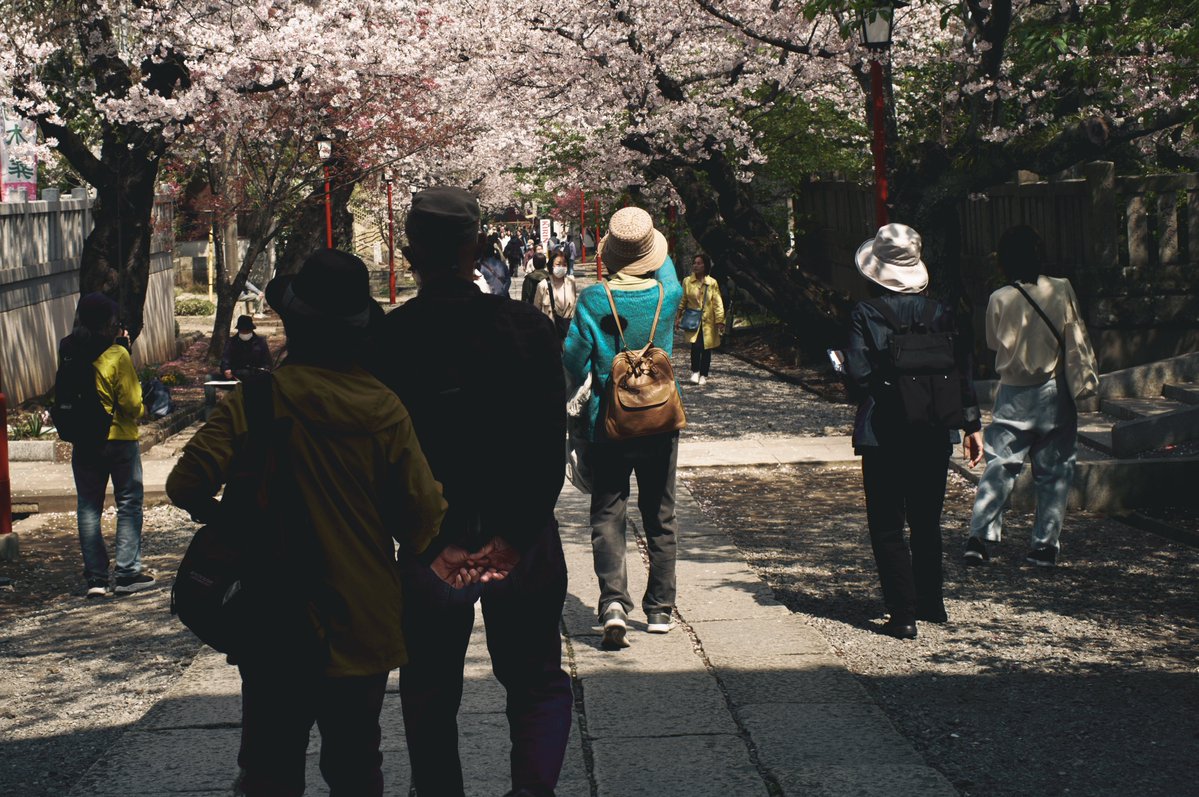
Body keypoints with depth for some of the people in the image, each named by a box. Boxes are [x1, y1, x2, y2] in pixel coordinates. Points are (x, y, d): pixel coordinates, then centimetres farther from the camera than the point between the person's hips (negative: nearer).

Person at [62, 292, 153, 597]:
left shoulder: (69, 352, -1)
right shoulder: (118, 355, -15)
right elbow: (131, 406, -16)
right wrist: (139, 409, 10)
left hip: (83, 442, 4)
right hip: (119, 438, -4)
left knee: (88, 506, 9)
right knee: (129, 503, 6)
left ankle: (95, 577, 8)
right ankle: (127, 573, 3)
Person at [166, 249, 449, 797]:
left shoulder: (256, 400, -14)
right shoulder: (385, 410, -9)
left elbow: (186, 487, -20)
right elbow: (423, 519, -8)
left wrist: (220, 518, 2)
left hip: (277, 629, -2)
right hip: (365, 628, 2)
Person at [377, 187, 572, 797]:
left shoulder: (386, 340, -8)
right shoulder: (527, 326, -7)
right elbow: (550, 443, -11)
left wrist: (437, 541, -8)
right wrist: (515, 536, -10)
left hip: (432, 546, 0)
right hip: (524, 542, 0)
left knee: (430, 693, 16)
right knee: (538, 683, 13)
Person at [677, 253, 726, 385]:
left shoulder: (712, 283, 0)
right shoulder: (687, 281, 3)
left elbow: (718, 303, 1)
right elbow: (682, 301, 9)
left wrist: (720, 321, -5)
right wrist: (678, 318, 7)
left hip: (708, 321, 1)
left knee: (706, 348, 5)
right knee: (696, 345, -17)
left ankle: (703, 375, 20)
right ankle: (695, 371, 3)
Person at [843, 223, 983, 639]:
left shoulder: (865, 313, -9)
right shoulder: (940, 312, 1)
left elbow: (858, 373, -15)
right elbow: (962, 371, 3)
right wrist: (972, 424, 10)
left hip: (883, 433, -4)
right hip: (933, 433, 4)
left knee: (887, 526, 3)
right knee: (926, 522, 18)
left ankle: (903, 614, 0)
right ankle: (931, 602, 28)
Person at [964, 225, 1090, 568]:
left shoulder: (999, 299, -7)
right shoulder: (1062, 289, -7)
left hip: (1013, 395, 0)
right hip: (1054, 391, 0)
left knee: (999, 467, 5)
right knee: (1053, 472, 7)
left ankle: (979, 536, -5)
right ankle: (1045, 545, 7)